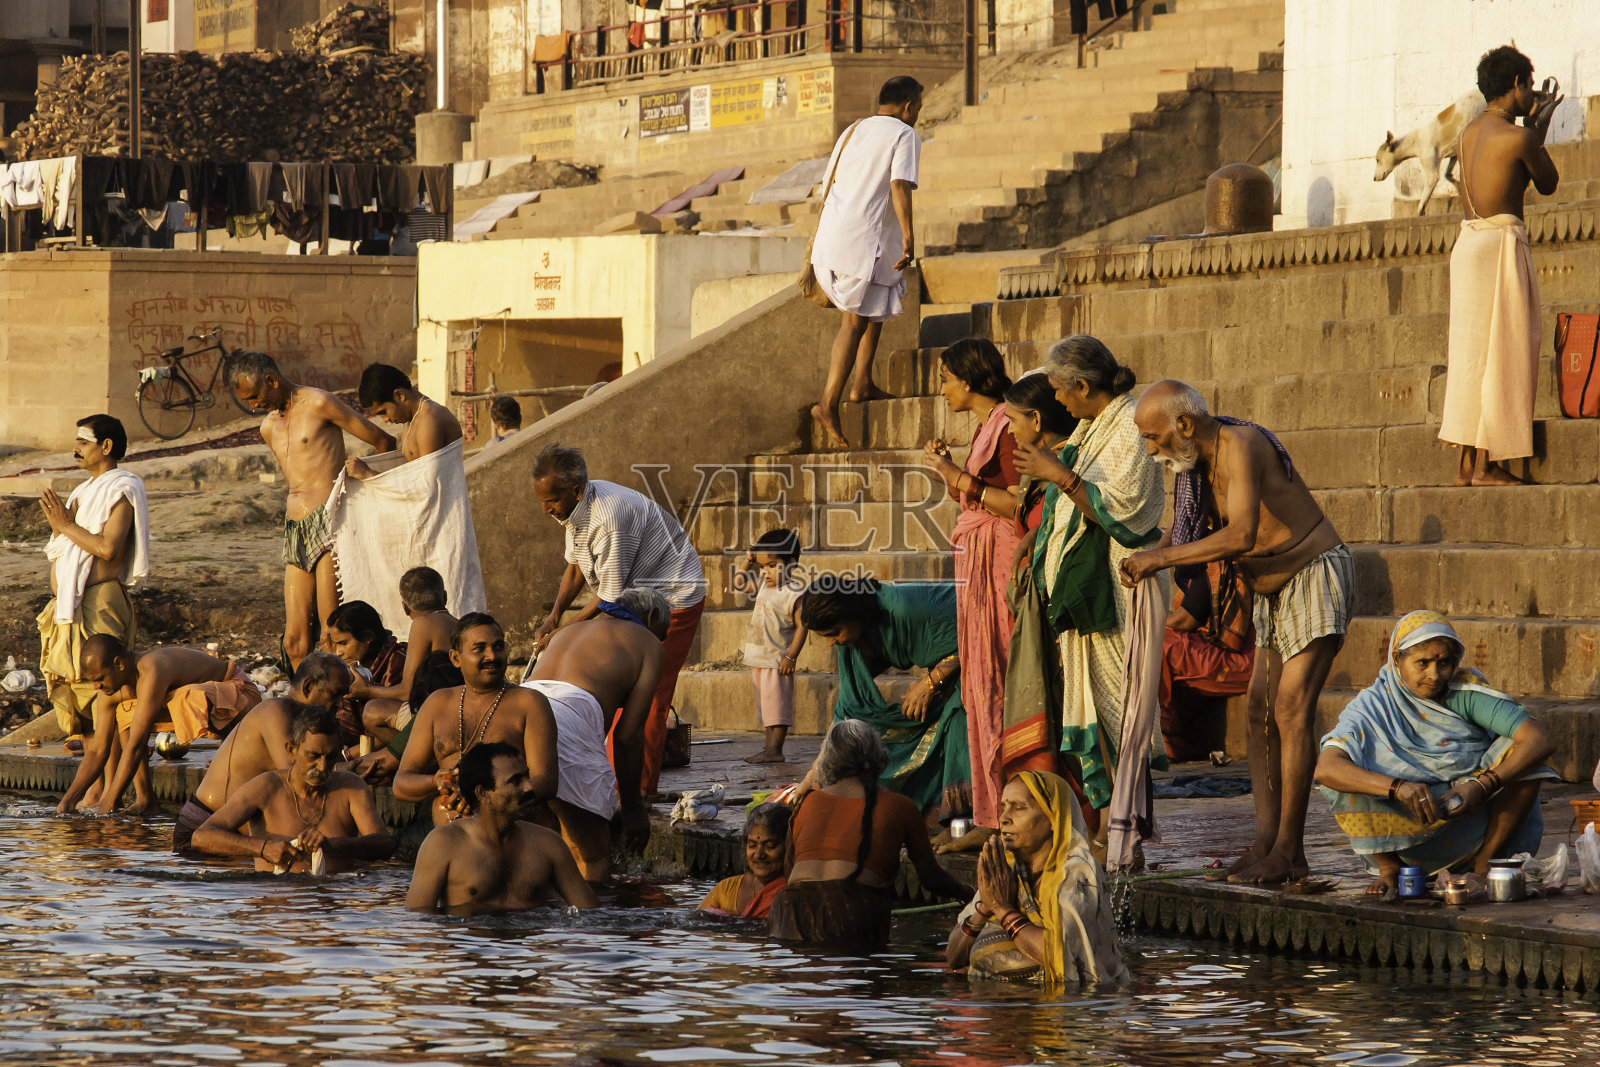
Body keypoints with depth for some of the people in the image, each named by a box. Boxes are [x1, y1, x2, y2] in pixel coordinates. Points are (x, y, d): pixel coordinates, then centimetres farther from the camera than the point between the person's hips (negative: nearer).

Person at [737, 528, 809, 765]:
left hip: (777, 660, -9)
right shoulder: (763, 586, 10)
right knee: (765, 705, 14)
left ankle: (774, 750, -7)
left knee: (777, 704, -7)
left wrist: (791, 656, -21)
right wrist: (748, 561, 11)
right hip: (759, 660, 9)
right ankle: (770, 746, 20)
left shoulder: (794, 594, -15)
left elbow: (802, 627, -17)